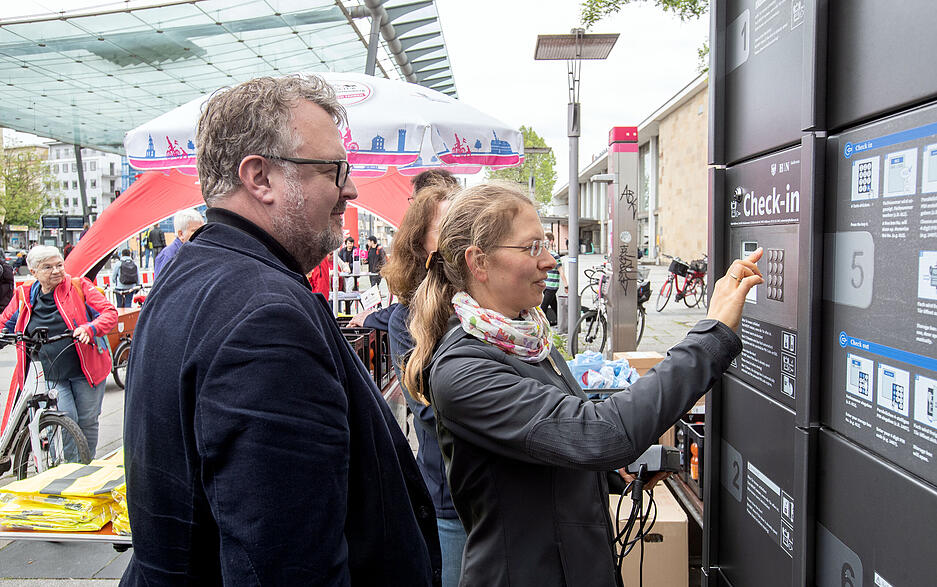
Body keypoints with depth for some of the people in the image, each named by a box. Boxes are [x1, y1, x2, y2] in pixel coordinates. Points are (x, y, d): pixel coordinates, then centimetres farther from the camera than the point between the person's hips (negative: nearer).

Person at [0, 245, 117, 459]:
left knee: (87, 422, 8)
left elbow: (109, 313, -9)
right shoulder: (24, 296, 5)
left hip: (85, 370, -1)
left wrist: (89, 328, -27)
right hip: (48, 376, 1)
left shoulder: (79, 287, -3)